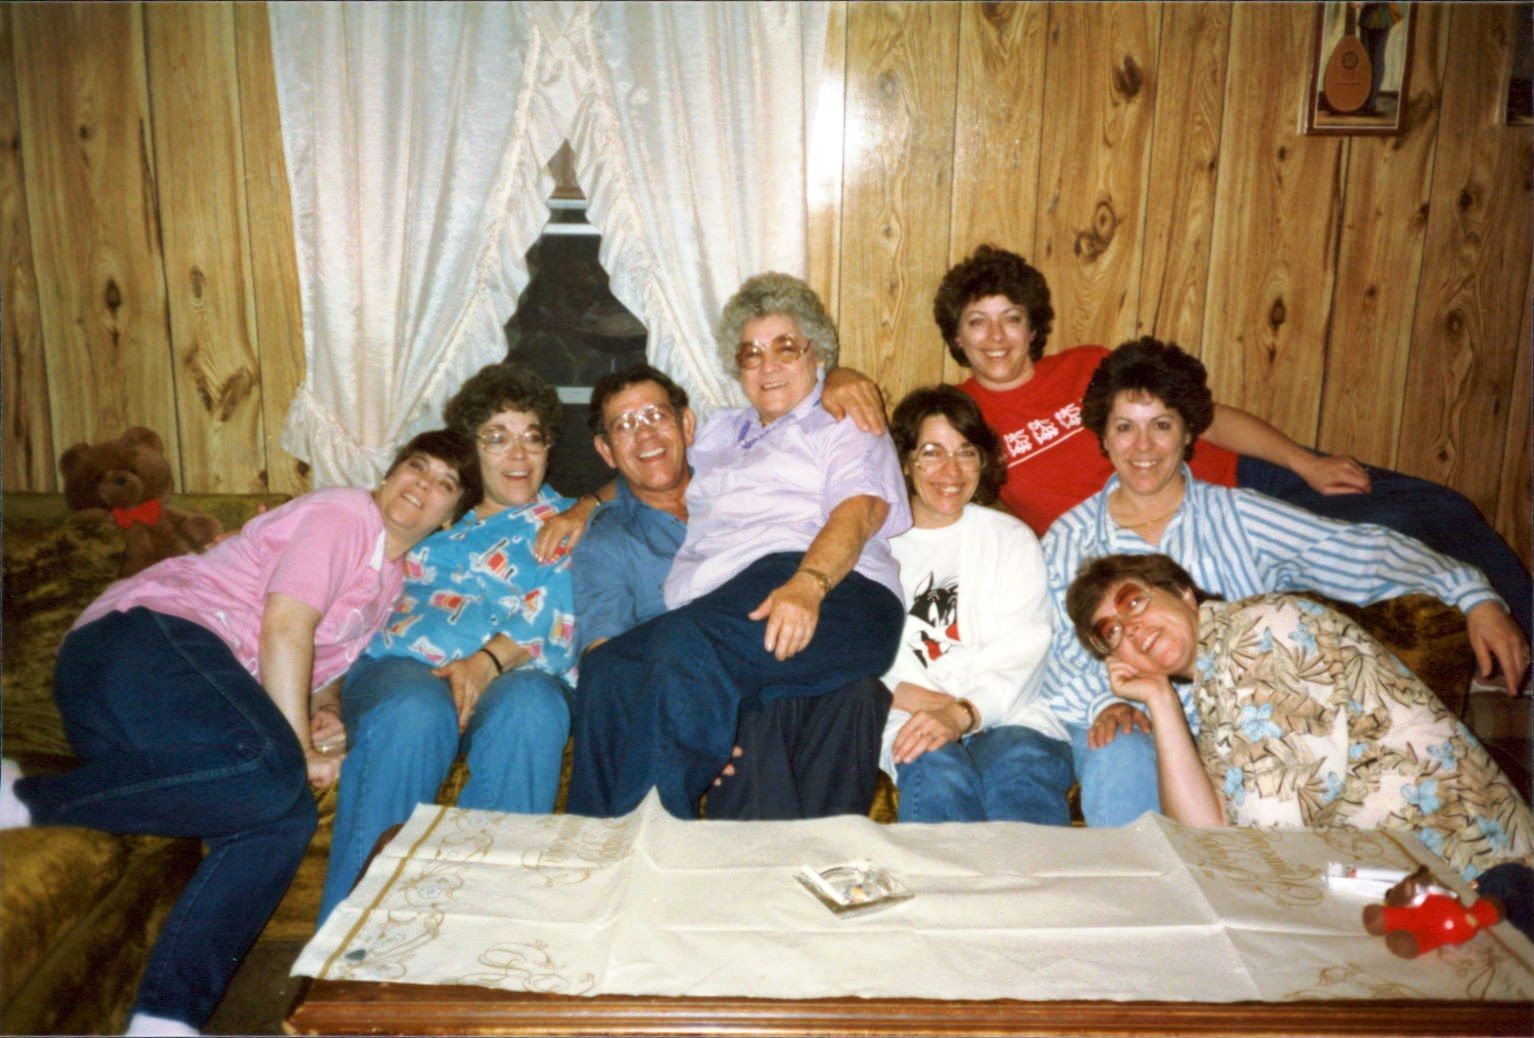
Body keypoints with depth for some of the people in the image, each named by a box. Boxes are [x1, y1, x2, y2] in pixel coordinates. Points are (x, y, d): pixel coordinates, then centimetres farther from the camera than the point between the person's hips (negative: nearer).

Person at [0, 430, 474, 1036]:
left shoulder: (393, 577, 26)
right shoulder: (345, 514, -1)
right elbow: (283, 627, -11)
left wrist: (325, 706, 9)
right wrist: (299, 750, -12)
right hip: (144, 636, -9)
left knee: (286, 818, -14)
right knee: (268, 773, -34)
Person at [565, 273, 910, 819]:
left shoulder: (847, 429, 19)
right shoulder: (720, 432, 37)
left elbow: (859, 510, -1)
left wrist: (807, 583, -22)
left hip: (833, 595, -5)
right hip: (709, 612, 5)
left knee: (687, 643, -37)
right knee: (607, 668, -29)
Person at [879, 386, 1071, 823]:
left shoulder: (1012, 539, 19)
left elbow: (1022, 651, 2)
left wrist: (963, 713, -18)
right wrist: (904, 693, -18)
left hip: (1007, 716, 1)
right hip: (908, 719, 0)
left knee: (1022, 767, -35)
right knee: (937, 773, -35)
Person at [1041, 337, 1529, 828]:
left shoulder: (1238, 517, 9)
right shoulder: (1068, 537, 10)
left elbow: (1360, 551, 1)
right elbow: (1058, 656, 3)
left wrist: (1474, 598, -10)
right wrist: (1104, 703, -17)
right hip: (1121, 730, 0)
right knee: (1121, 765, -34)